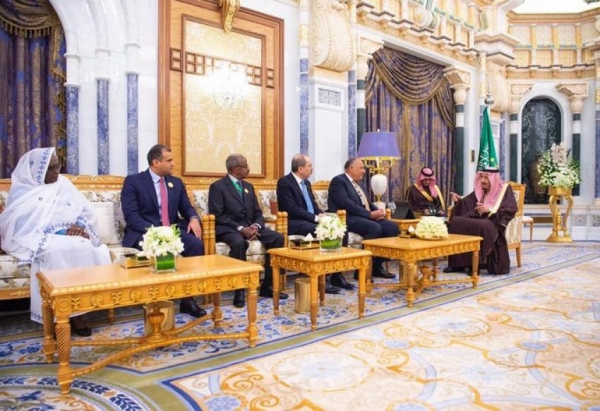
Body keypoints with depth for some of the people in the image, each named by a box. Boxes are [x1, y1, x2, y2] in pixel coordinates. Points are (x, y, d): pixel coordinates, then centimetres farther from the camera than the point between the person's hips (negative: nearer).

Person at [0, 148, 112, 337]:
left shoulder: (63, 183, 12)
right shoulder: (22, 192, 0)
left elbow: (86, 210, 9)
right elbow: (21, 228, -10)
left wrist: (80, 225, -13)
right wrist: (58, 234, -19)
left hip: (69, 237, 4)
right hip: (40, 242, -4)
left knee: (90, 249, -27)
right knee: (58, 252, -35)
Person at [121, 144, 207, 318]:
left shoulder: (176, 182, 16)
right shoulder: (133, 181, -1)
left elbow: (186, 207, 14)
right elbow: (131, 216, -11)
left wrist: (194, 218, -11)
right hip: (144, 232, -4)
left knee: (197, 244, -25)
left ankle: (188, 298, -17)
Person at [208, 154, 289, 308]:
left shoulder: (248, 186, 18)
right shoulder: (217, 186, -3)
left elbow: (258, 212, 14)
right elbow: (217, 215, -13)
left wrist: (256, 225, -10)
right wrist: (240, 228, -22)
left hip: (250, 227, 6)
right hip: (228, 229, -6)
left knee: (278, 238, -17)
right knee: (239, 242, -39)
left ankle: (267, 285, -8)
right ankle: (239, 290, -24)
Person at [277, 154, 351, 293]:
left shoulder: (306, 182, 17)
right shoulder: (284, 182, -10)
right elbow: (292, 208, -19)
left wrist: (321, 214, -2)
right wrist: (315, 217, -20)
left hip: (312, 221, 8)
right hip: (295, 223, -8)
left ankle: (336, 274, -6)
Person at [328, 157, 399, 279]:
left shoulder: (360, 183, 24)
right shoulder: (338, 181, -5)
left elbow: (367, 203, 23)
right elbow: (346, 203, -18)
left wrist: (377, 211, -1)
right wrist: (370, 214, -19)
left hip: (365, 217, 9)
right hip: (348, 218, -9)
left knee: (392, 227, -9)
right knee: (375, 228, -31)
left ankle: (377, 266, -3)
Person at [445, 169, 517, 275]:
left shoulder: (505, 189, 3)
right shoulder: (480, 190, 17)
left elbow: (511, 209, -9)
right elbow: (467, 205, 19)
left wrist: (489, 210, -20)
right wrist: (459, 200, -3)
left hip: (494, 222, -5)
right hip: (478, 219, 5)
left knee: (483, 226, -40)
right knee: (456, 222, -22)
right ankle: (458, 263, -20)